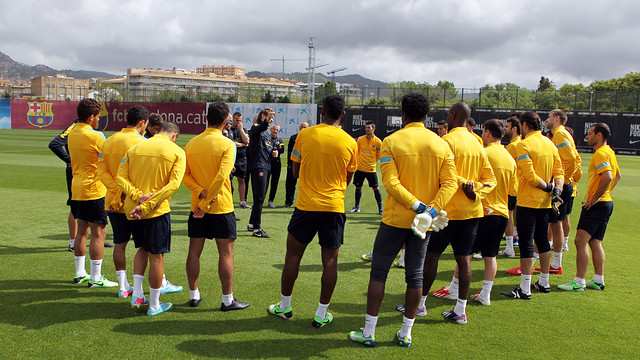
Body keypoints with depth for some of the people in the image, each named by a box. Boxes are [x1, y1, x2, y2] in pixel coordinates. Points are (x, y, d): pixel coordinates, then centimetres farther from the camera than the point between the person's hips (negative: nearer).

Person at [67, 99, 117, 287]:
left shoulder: (72, 134, 10)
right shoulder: (95, 136, -15)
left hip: (77, 189, 8)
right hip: (94, 190, -8)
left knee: (82, 230, 16)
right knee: (98, 232, -3)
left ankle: (80, 273, 25)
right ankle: (96, 278, 1)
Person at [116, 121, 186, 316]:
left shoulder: (135, 148, 8)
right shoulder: (177, 152, -4)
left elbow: (120, 178, -1)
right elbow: (173, 184, -16)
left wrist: (138, 196, -12)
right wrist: (147, 206, -18)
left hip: (132, 209, 5)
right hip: (157, 211, -4)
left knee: (143, 248, 24)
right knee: (156, 255, 5)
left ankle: (137, 294, 19)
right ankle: (154, 305, 14)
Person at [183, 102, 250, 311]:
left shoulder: (192, 143, 4)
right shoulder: (227, 144, -10)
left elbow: (184, 174, -1)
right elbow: (221, 177, -20)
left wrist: (200, 192, -10)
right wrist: (205, 203, -17)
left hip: (197, 206, 5)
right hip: (221, 207, -4)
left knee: (194, 252, 12)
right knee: (226, 253, 3)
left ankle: (194, 295, 22)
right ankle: (228, 300, 8)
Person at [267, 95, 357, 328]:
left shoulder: (304, 135, -3)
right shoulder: (350, 142, -2)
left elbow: (295, 173, 6)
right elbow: (347, 179, 9)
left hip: (307, 204, 0)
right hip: (335, 206, 1)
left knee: (293, 254, 13)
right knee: (330, 261, 7)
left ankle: (284, 307, 23)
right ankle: (321, 315, 12)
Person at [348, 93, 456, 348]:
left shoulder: (392, 141, -6)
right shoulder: (441, 145, 3)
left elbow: (390, 181, -17)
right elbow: (450, 182, -6)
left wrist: (418, 206, -17)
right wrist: (431, 209, -15)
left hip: (395, 219, -3)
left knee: (379, 272, 8)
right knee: (415, 275, 12)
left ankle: (368, 332, 13)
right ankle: (406, 334, 20)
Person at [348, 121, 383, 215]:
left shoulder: (378, 141, -5)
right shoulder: (360, 139, 2)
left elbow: (379, 155, 7)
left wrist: (372, 162, 6)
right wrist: (358, 161, 13)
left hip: (371, 169, -3)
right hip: (360, 168, 3)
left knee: (375, 188, -1)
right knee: (358, 187, 8)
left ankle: (380, 208, 10)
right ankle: (357, 207, 22)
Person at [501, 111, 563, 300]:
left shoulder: (524, 145, -13)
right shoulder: (550, 143, 11)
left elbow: (530, 176, -20)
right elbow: (559, 171, 8)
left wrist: (548, 187, -8)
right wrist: (557, 190, -3)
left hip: (527, 201, -8)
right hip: (545, 201, 8)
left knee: (526, 243, -5)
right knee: (543, 240, 16)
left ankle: (524, 289, -2)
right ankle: (544, 282, 26)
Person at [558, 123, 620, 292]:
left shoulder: (601, 153, -16)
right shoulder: (609, 152, 16)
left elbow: (607, 177, -29)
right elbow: (617, 175, 28)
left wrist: (595, 198, -22)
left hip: (596, 204, -11)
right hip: (606, 202, 11)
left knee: (581, 241, -11)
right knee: (595, 242, 14)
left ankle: (579, 282, -11)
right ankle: (598, 280, 18)